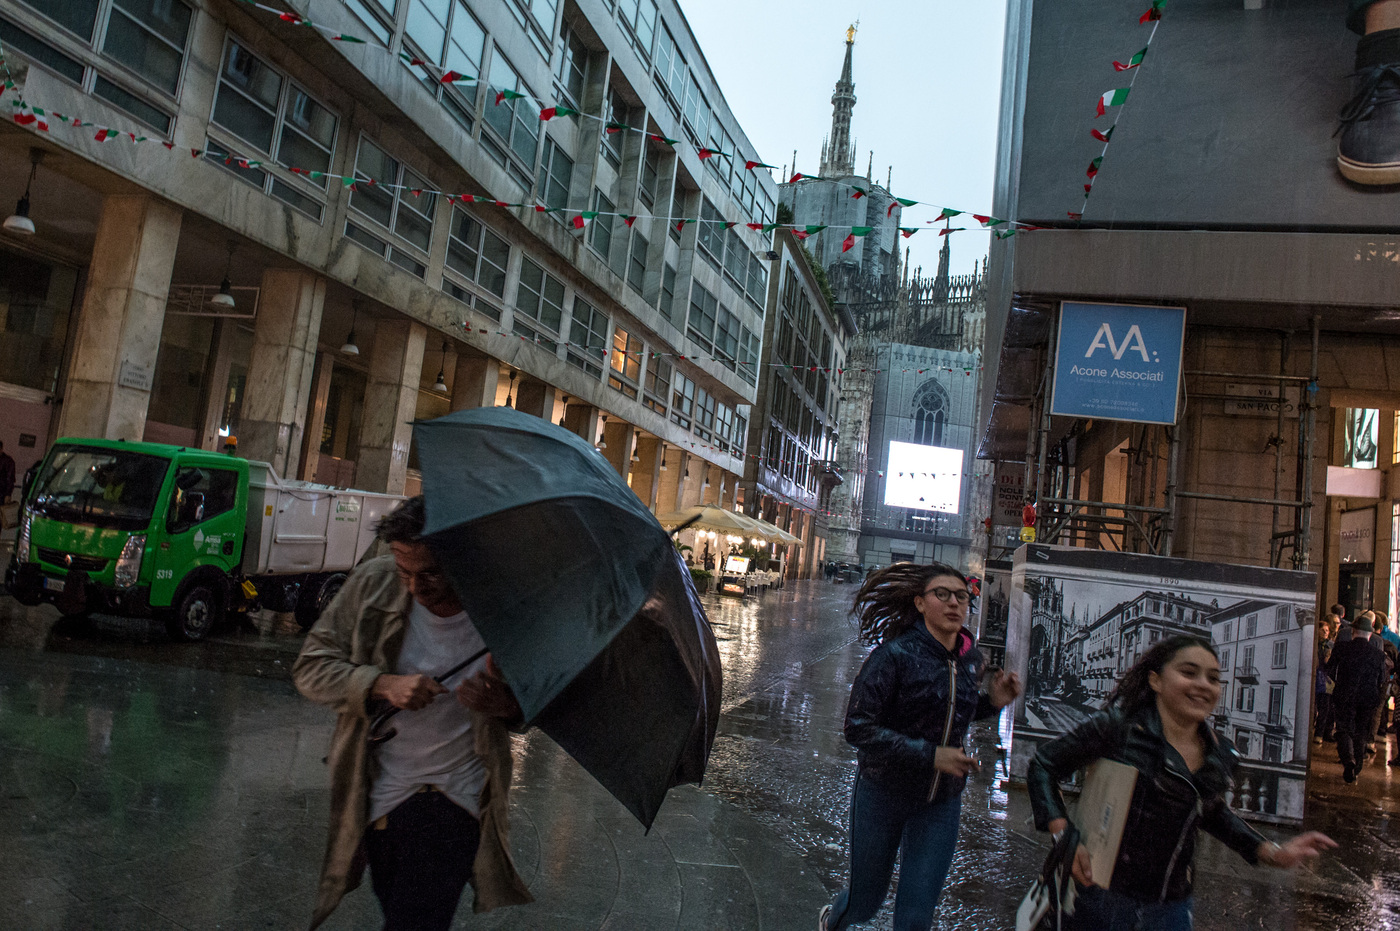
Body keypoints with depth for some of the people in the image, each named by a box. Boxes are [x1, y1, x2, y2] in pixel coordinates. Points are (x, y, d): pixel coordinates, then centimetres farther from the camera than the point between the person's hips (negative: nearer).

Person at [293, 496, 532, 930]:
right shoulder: (373, 583, -11)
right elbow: (310, 669, -6)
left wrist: (507, 705, -28)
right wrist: (382, 684, -23)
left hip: (457, 795, -3)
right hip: (381, 793, 3)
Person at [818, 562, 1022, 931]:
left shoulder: (969, 658, -2)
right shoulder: (895, 654, -21)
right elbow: (858, 727, -24)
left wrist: (992, 701, -4)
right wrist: (930, 755, -27)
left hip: (940, 803, 4)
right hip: (884, 794, -4)